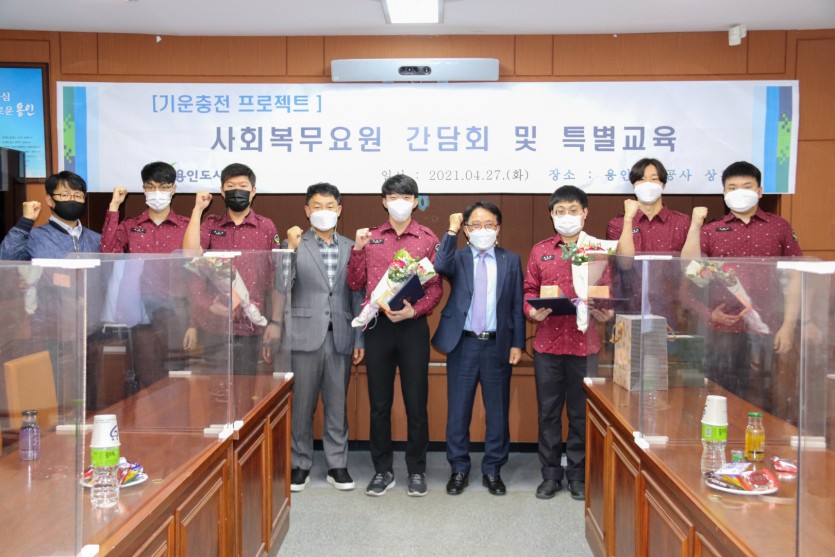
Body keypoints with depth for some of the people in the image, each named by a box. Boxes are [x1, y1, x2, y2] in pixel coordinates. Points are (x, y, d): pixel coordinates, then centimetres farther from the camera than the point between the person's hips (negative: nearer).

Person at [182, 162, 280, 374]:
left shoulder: (266, 228, 3)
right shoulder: (210, 225, 7)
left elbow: (276, 278, 2)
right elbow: (190, 255, -12)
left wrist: (275, 321, -2)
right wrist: (198, 209, -8)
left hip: (251, 326, -1)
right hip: (216, 323, 1)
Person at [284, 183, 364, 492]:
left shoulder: (350, 248, 8)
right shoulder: (294, 245, 2)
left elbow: (357, 296, 8)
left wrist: (359, 340, 4)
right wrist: (291, 249, -19)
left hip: (340, 337, 2)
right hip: (305, 336, -2)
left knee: (337, 405, 9)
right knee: (301, 405, 6)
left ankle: (337, 465, 22)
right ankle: (300, 464, 22)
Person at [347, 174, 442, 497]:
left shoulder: (428, 239, 4)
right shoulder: (370, 237, 10)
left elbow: (436, 289, 2)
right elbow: (355, 284, 7)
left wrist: (413, 311, -15)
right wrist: (358, 249, -5)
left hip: (413, 326, -2)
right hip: (377, 325, 2)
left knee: (416, 403, 5)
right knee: (379, 404, 9)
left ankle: (417, 470, 20)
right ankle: (383, 470, 22)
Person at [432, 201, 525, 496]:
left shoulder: (511, 260, 7)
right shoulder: (457, 257, 4)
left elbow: (517, 306, 5)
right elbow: (440, 266, -21)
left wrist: (517, 344, 0)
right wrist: (451, 231, -16)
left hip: (498, 345, 1)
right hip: (463, 344, 0)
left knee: (497, 411, 8)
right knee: (458, 411, 7)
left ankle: (492, 470, 24)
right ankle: (459, 469, 23)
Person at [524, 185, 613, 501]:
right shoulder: (540, 251, 7)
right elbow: (530, 290, 9)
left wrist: (606, 313, -14)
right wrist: (532, 311, -11)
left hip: (584, 344, -1)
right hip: (547, 344, 1)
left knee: (581, 413, 8)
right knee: (548, 412, 9)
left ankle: (578, 475, 24)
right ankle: (551, 474, 22)